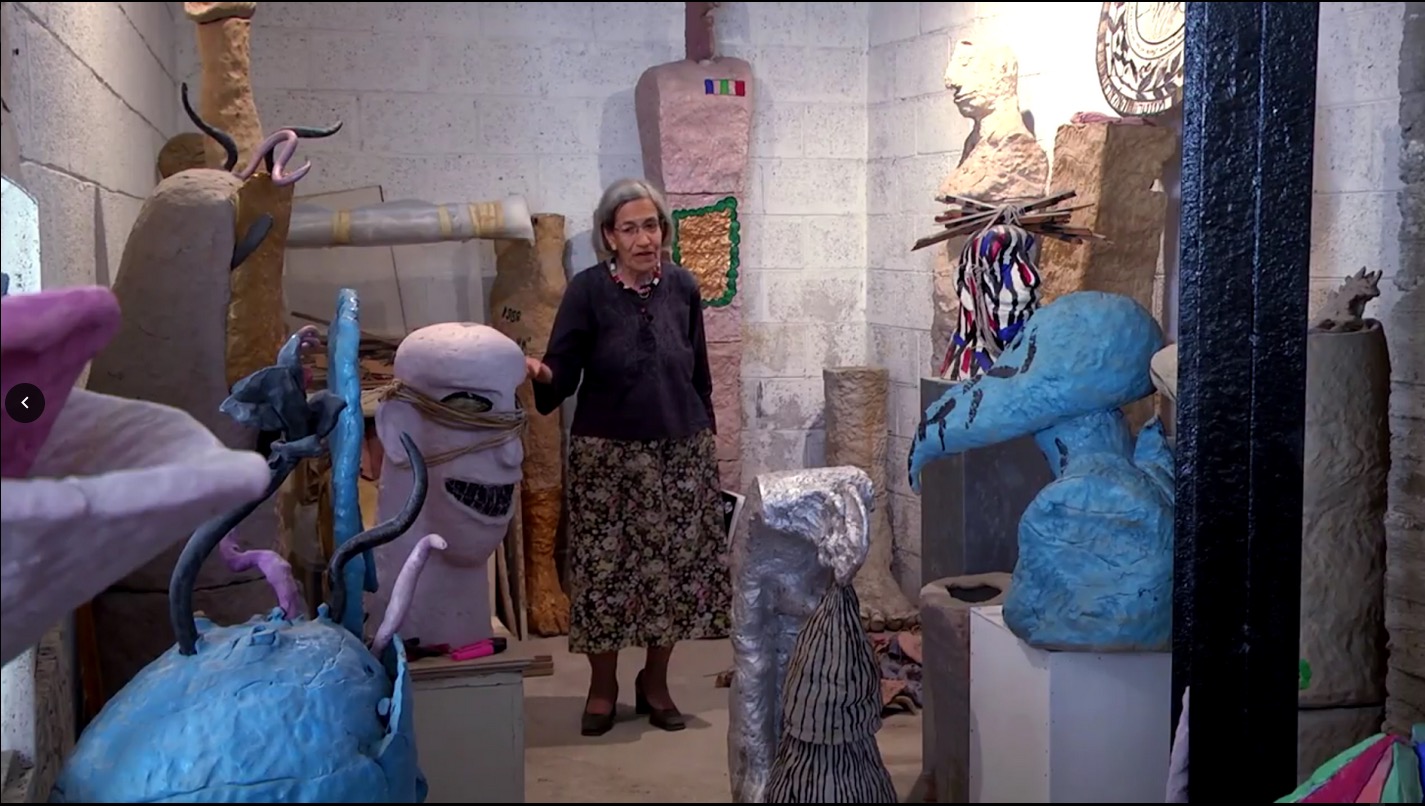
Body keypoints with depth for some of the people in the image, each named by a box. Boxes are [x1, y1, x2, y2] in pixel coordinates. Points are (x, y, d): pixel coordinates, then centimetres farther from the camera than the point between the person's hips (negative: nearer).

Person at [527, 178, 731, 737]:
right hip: (607, 453, -2)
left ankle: (655, 681, 25)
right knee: (605, 566, 2)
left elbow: (699, 374, 10)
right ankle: (602, 686, 21)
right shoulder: (588, 291, -7)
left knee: (678, 563, 6)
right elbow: (563, 372, -9)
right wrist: (540, 373, -31)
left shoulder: (682, 287, 2)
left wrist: (707, 438, 12)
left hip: (681, 450, 3)